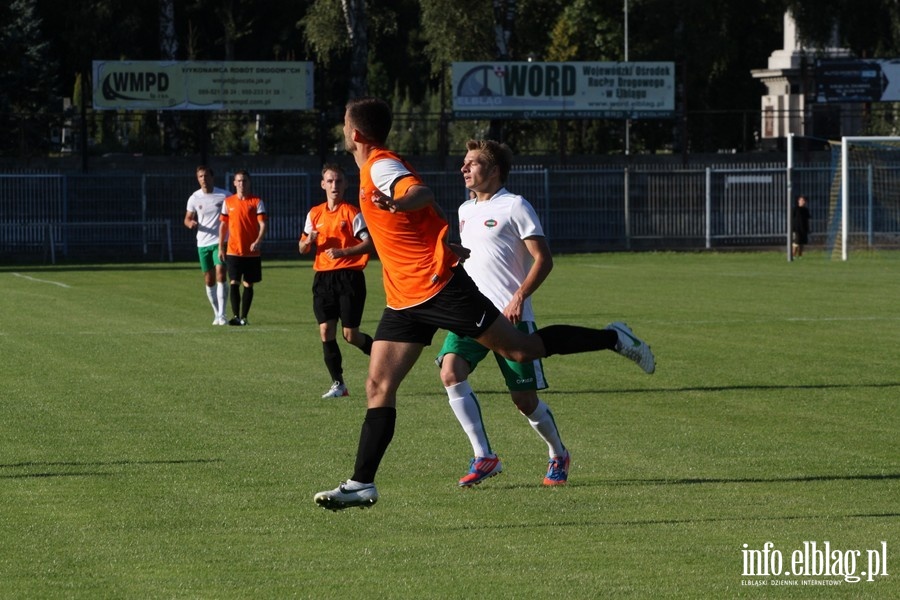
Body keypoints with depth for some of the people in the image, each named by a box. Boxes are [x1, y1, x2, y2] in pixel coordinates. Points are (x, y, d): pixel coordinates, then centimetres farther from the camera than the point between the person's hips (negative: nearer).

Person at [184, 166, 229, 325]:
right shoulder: (194, 198, 5)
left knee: (220, 275, -17)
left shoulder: (224, 196, -3)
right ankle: (216, 314, 21)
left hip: (220, 242, -3)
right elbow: (187, 218, 14)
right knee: (209, 281, 7)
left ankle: (221, 314, -17)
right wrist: (190, 223, -11)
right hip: (203, 243, 3)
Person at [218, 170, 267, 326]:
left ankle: (244, 317, 13)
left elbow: (262, 224, -6)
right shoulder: (228, 202, 6)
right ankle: (236, 316, -13)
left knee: (248, 284, 6)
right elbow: (223, 225, 12)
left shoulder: (256, 202, 0)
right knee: (234, 283, -10)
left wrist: (258, 241, -23)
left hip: (252, 251, -1)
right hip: (233, 251, 1)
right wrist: (221, 247, 8)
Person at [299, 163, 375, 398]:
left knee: (350, 334, -5)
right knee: (326, 331, -4)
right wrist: (308, 241, -5)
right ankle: (338, 384, 4)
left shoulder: (352, 213, -3)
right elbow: (302, 248, 18)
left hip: (349, 276, -5)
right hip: (323, 277, 5)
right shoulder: (314, 214, 12)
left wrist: (342, 252, -21)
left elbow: (369, 244, -10)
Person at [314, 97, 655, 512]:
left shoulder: (381, 166, -13)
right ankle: (361, 484, -4)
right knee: (378, 386, -1)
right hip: (404, 300, 9)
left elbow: (421, 193, -36)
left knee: (520, 349, -3)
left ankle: (613, 339, 13)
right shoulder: (376, 170, 16)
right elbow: (436, 213, 25)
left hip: (438, 286, -9)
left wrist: (397, 204, -55)